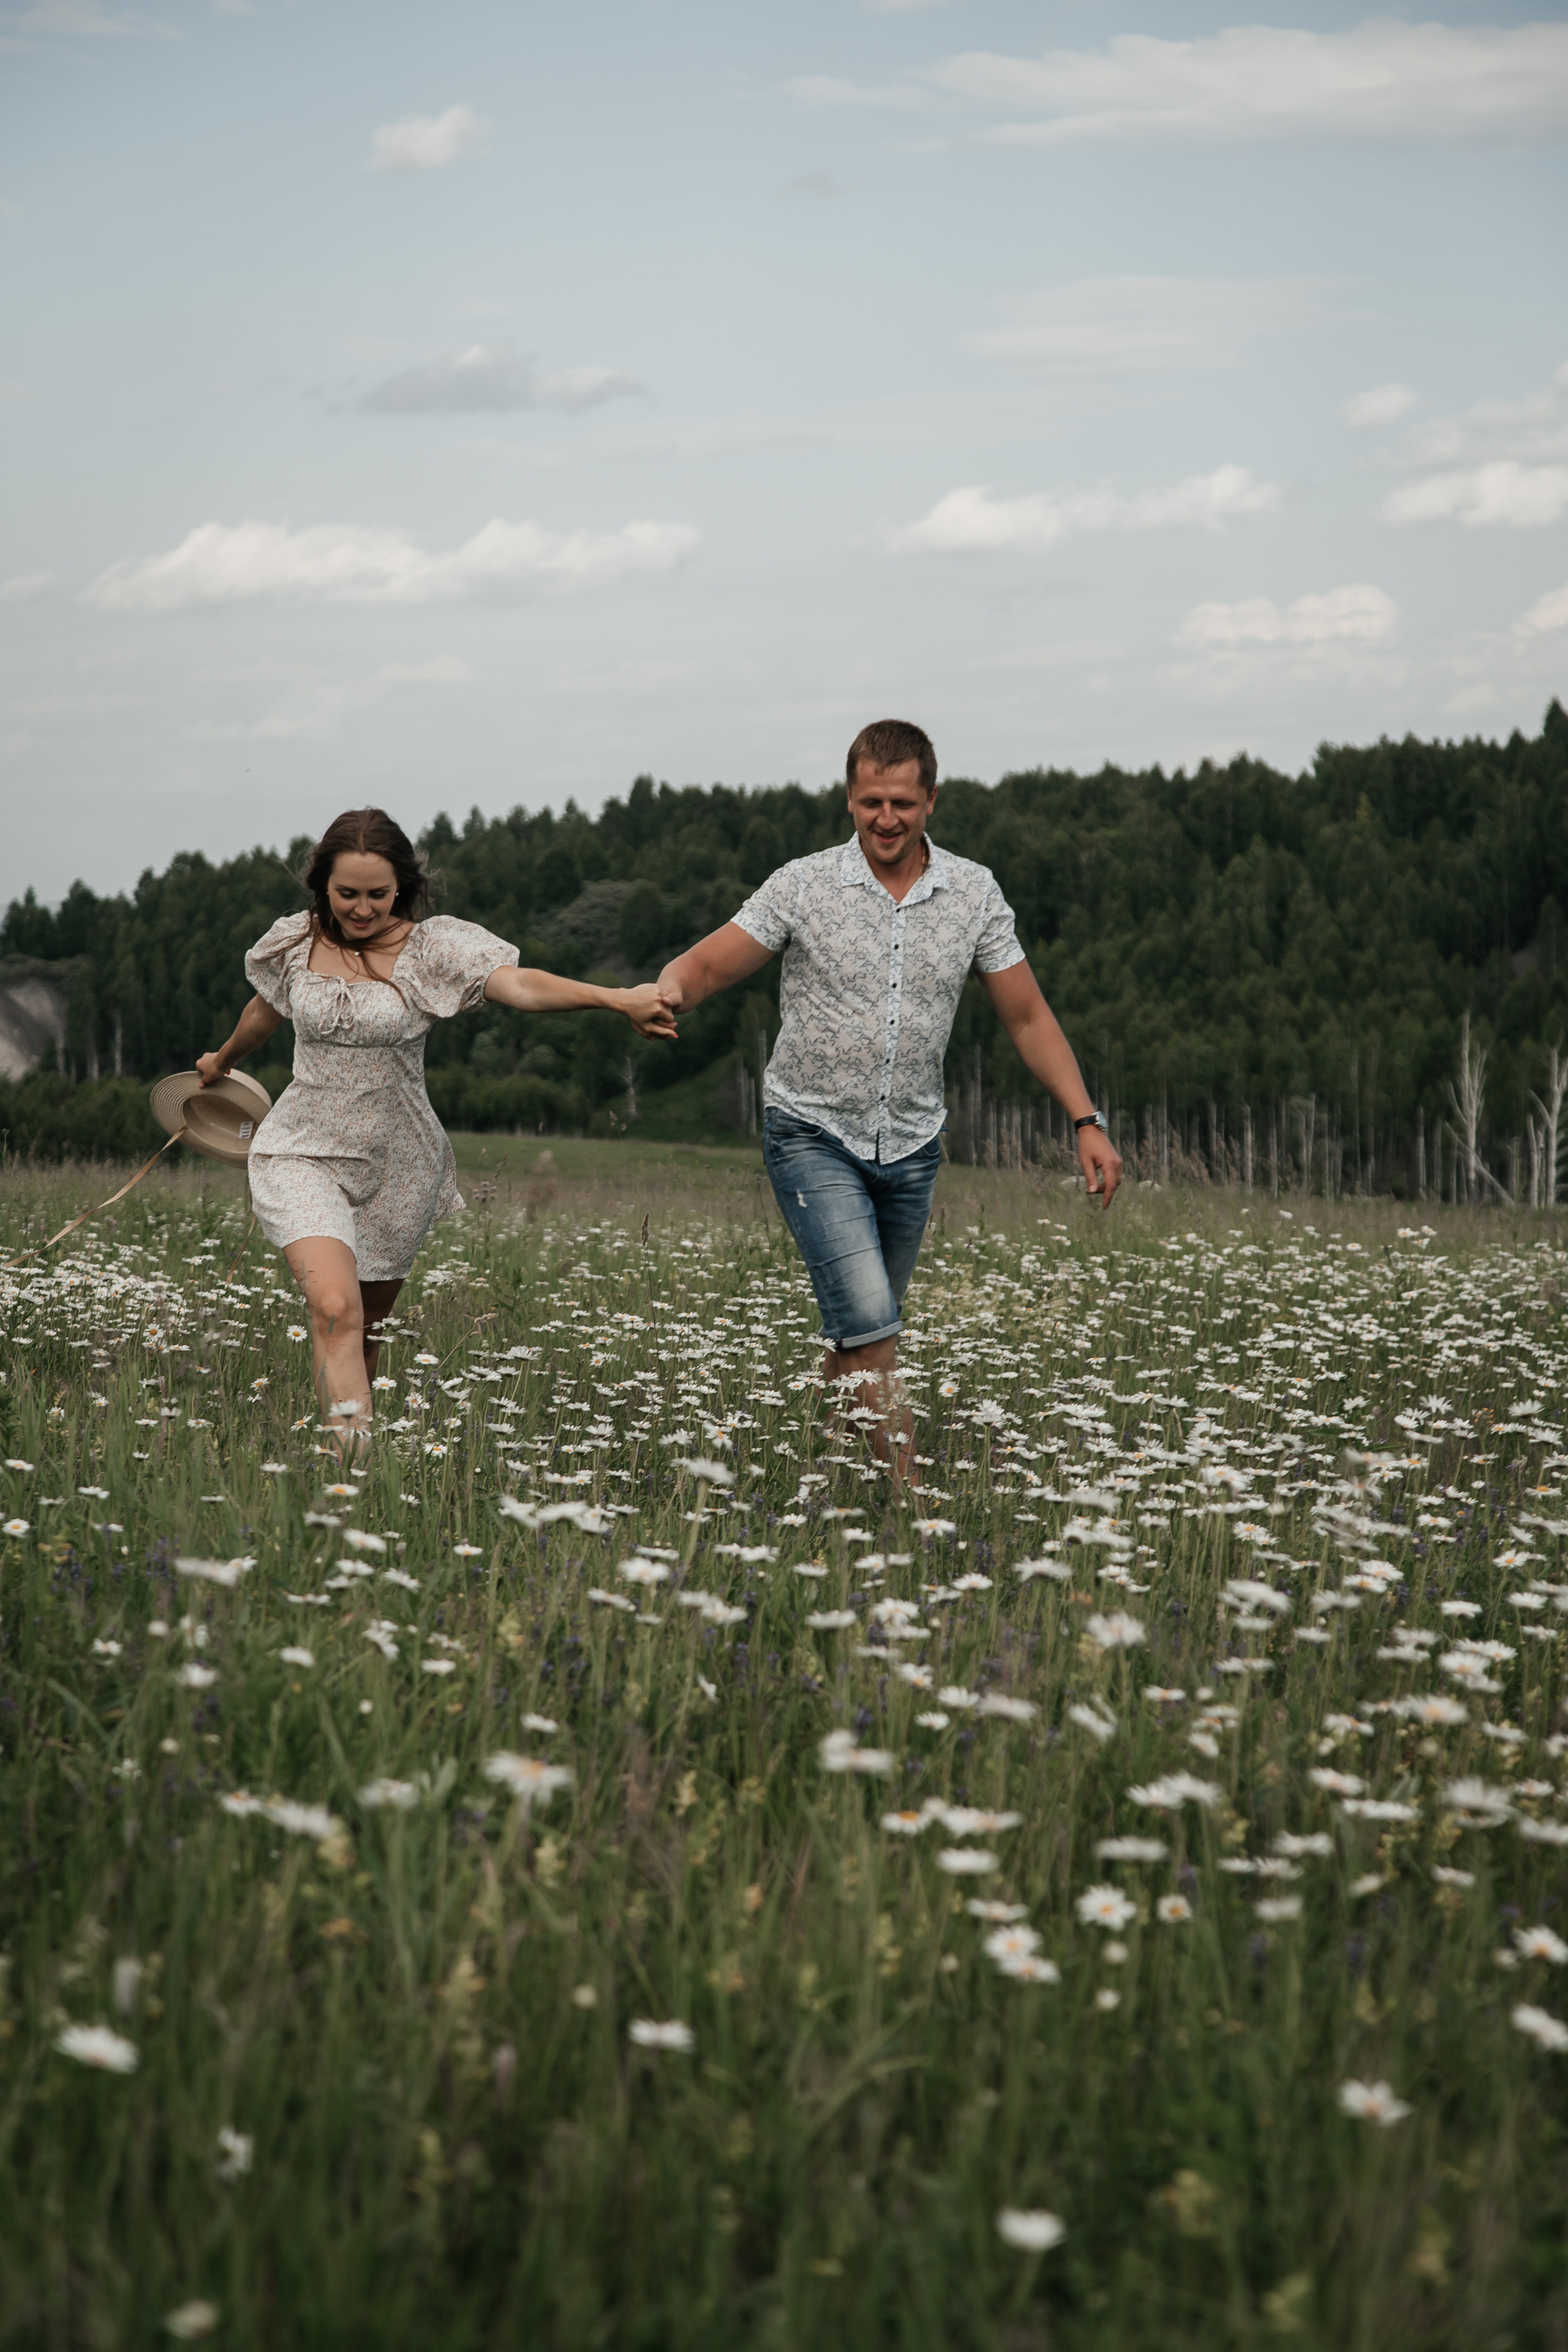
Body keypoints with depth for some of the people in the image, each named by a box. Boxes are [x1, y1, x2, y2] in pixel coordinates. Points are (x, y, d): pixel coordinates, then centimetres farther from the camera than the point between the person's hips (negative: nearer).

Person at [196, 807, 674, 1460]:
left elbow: (521, 985, -27)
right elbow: (266, 1011, 22)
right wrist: (222, 1060, 42)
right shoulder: (294, 944, -1)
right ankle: (351, 1458, -30)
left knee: (364, 1326, 10)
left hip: (396, 1167, 0)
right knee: (335, 1310, -23)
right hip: (303, 1155, 0)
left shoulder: (432, 949, -11)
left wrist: (616, 998, -44)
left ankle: (336, 1444, 33)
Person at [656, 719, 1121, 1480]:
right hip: (813, 1134, -3)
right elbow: (707, 966, -7)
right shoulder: (802, 886, -7)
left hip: (911, 1147, 4)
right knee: (870, 1319, -19)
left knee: (859, 1333, 12)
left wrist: (1086, 1121, -2)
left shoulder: (974, 893, 1)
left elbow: (1028, 1018, 6)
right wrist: (669, 990, -32)